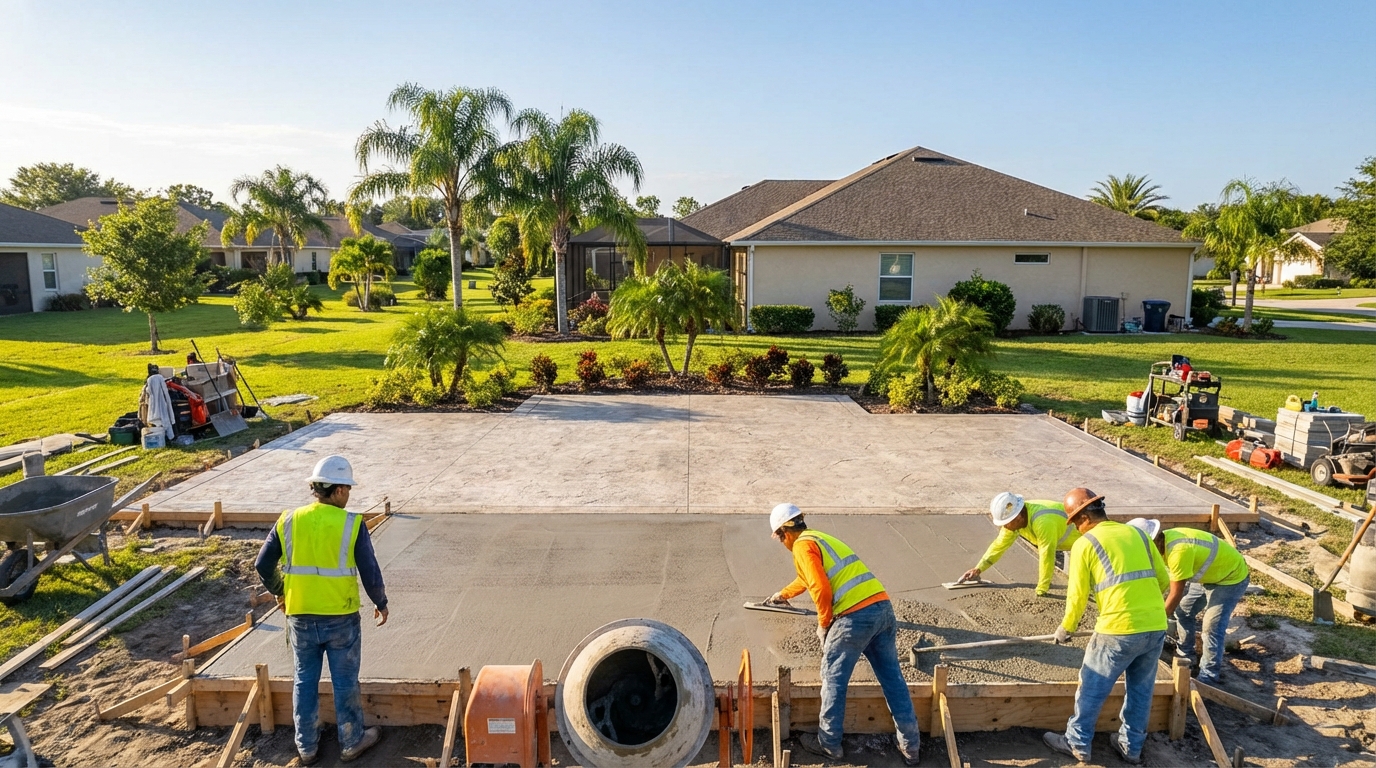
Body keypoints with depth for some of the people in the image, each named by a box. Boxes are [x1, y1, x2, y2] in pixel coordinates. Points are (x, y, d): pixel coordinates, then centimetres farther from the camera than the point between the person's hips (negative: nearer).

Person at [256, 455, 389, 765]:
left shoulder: (289, 521, -3)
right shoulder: (352, 524, -14)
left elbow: (263, 565, 4)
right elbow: (370, 574, -13)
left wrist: (278, 592, 22)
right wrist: (381, 604, 5)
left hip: (300, 618, 3)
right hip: (341, 618, -3)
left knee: (305, 681, 19)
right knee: (345, 682, 12)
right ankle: (351, 743, 27)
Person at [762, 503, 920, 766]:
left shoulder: (803, 545, -2)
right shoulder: (821, 538, 27)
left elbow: (822, 589, -13)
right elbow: (809, 577, 46)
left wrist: (823, 624, 3)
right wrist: (784, 594, 62)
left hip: (855, 616, -8)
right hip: (882, 606, 9)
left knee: (833, 679, 8)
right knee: (892, 677, 14)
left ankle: (829, 743, 20)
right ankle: (910, 745, 21)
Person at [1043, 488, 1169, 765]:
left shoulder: (1084, 544, -4)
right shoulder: (1137, 534, 12)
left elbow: (1077, 596, -1)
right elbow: (1163, 580, 17)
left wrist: (1065, 629, 14)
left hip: (1119, 630, -6)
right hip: (1156, 627, 6)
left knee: (1092, 689, 11)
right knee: (1141, 690, 21)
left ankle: (1077, 744, 23)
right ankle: (1131, 747, 34)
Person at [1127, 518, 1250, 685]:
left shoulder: (1178, 551, -39)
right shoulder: (1164, 540, -11)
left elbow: (1176, 594, -29)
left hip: (1232, 578, -9)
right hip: (1209, 576, 9)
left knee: (1212, 627, -11)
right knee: (1183, 610, 13)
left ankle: (1207, 678, 2)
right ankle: (1185, 656, 28)